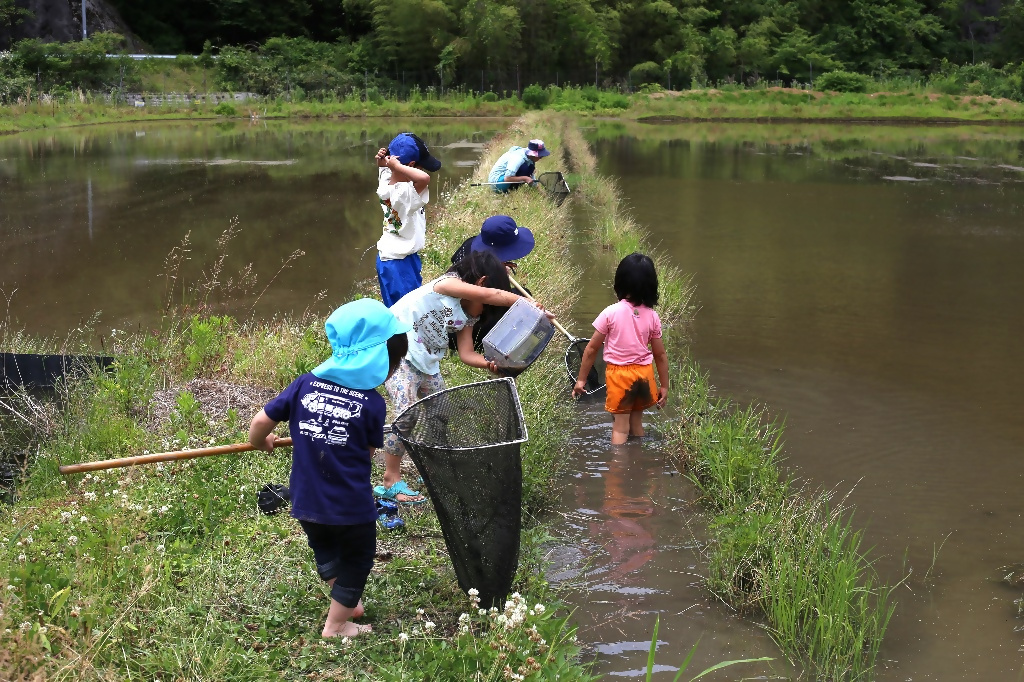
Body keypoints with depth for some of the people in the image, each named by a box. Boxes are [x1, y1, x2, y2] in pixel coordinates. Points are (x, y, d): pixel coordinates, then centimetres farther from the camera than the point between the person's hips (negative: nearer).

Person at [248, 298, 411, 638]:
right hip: (351, 508, -4)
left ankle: (348, 602, 44)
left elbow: (261, 422, -4)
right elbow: (368, 452, 0)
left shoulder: (306, 384, -6)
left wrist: (259, 442, 18)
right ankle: (335, 625, 32)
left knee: (325, 549, 31)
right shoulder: (373, 404, -13)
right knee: (356, 561, 21)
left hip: (306, 503, 4)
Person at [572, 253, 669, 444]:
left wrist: (581, 379, 2)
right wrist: (664, 386, 12)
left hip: (619, 374, -3)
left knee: (620, 428, 3)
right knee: (636, 424, 20)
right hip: (644, 373, 3)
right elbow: (660, 355, 1)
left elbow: (591, 349, -8)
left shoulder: (611, 313, -13)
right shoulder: (652, 316, -4)